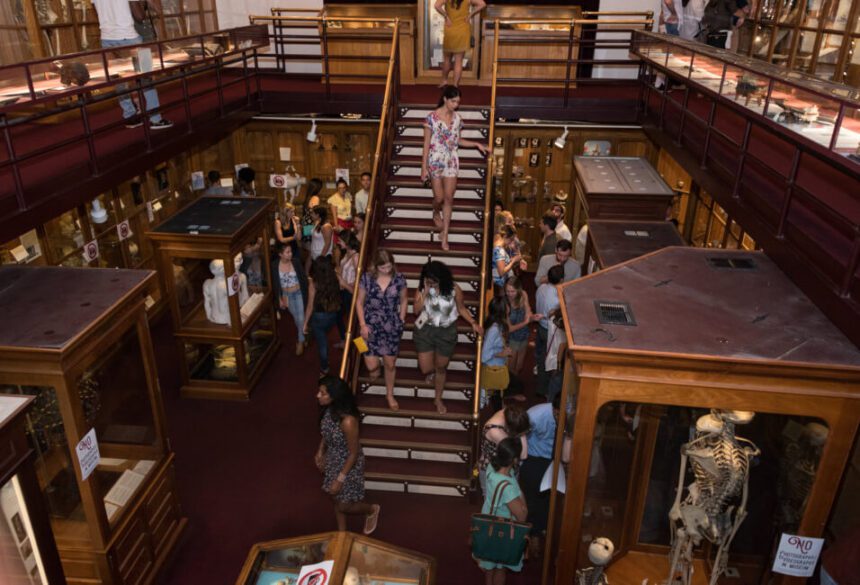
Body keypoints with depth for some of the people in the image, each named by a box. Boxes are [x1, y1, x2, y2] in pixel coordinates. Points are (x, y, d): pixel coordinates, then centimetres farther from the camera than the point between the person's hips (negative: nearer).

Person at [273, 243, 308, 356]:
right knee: (295, 318, 17)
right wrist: (280, 299, -2)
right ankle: (302, 337, 40)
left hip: (298, 293, -2)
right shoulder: (275, 265, -14)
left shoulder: (296, 261, -17)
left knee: (301, 318, -2)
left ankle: (300, 342, 17)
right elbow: (276, 283, -4)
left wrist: (306, 294, -5)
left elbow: (303, 277, -8)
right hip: (286, 295, 2)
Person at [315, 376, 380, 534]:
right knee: (336, 500, 23)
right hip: (332, 460, 7)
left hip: (348, 465, -7)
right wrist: (320, 452, 4)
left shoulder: (348, 421, -37)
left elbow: (354, 453, -26)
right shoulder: (329, 410, -15)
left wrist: (340, 479, -20)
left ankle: (372, 510, 41)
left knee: (344, 506, 12)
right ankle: (342, 532, 46)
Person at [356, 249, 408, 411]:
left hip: (391, 327, 1)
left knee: (390, 364, 11)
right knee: (371, 366, -4)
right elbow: (359, 302, -2)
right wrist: (363, 325, -8)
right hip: (371, 326, -1)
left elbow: (403, 301, 5)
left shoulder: (399, 279, -9)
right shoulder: (367, 278, -11)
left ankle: (390, 394, 36)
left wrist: (401, 322, 3)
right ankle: (376, 365, 36)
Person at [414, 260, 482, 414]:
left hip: (446, 332, 0)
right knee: (426, 369, 2)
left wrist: (473, 323, -12)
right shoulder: (421, 288, -13)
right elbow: (416, 310, -18)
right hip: (425, 330, 1)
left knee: (440, 368, 14)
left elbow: (461, 308, -2)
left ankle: (438, 399, 38)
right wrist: (425, 292, -27)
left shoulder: (454, 289, -15)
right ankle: (432, 370, 45)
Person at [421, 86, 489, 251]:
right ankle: (436, 214, 40)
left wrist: (476, 144, 4)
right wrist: (424, 167, -9)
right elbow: (426, 144, -8)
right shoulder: (432, 117, -10)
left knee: (449, 198, 2)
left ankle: (445, 234, 11)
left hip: (451, 161, 3)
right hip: (435, 161, -3)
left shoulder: (457, 118, 3)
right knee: (439, 197, 2)